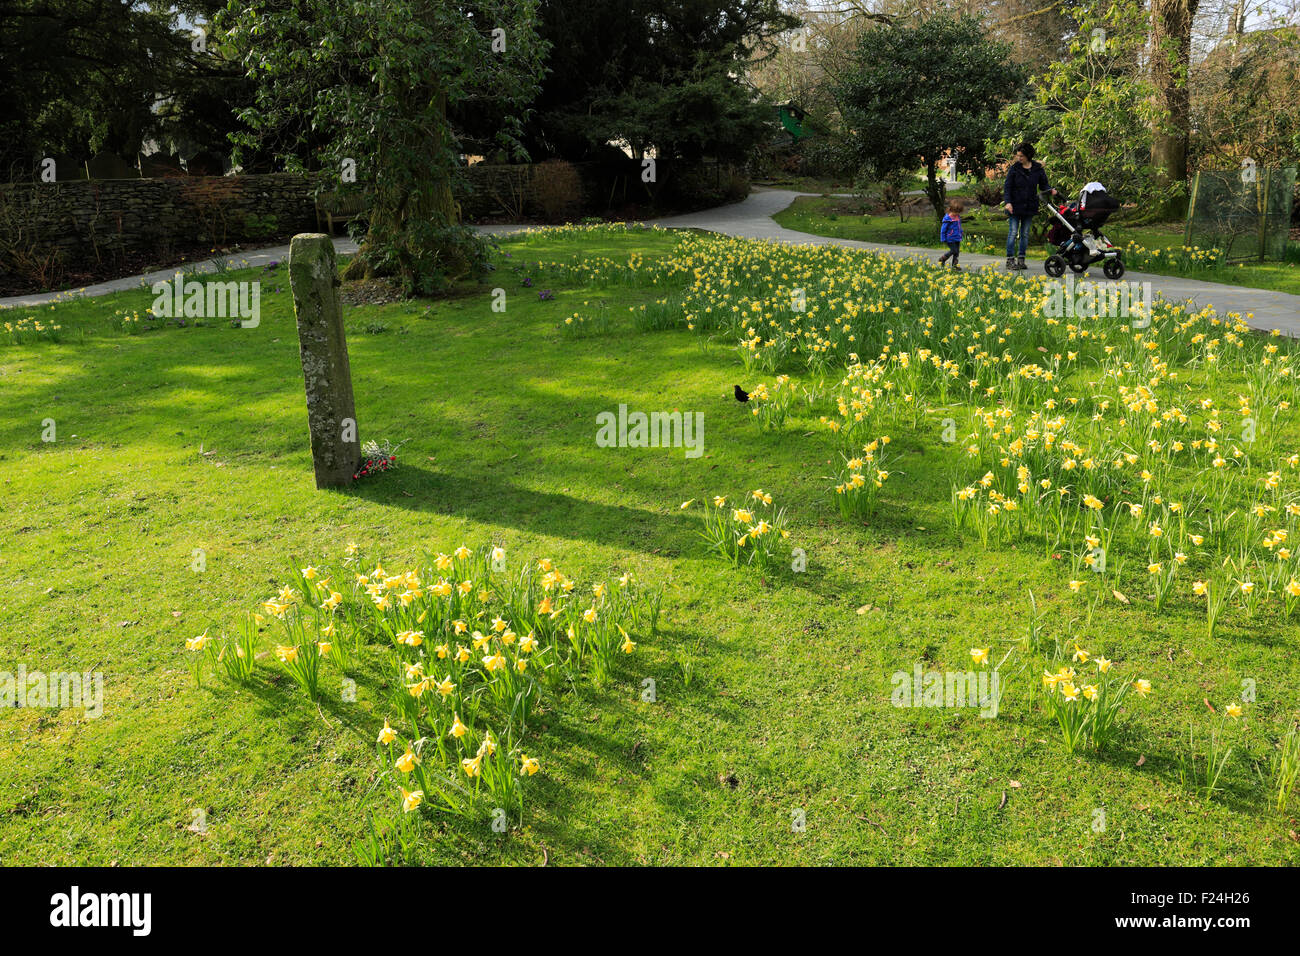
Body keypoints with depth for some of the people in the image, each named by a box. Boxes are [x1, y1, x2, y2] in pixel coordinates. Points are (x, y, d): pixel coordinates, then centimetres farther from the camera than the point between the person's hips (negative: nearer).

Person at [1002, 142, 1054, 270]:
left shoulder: (1038, 169, 3)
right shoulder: (1014, 168, -3)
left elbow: (1043, 185, 11)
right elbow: (1007, 187, -4)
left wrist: (1050, 190, -11)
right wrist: (1007, 202, -17)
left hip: (1029, 206, 3)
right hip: (1014, 206, -2)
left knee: (1025, 233, 8)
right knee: (1013, 232, -5)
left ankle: (1021, 259, 15)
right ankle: (1010, 260, 0)